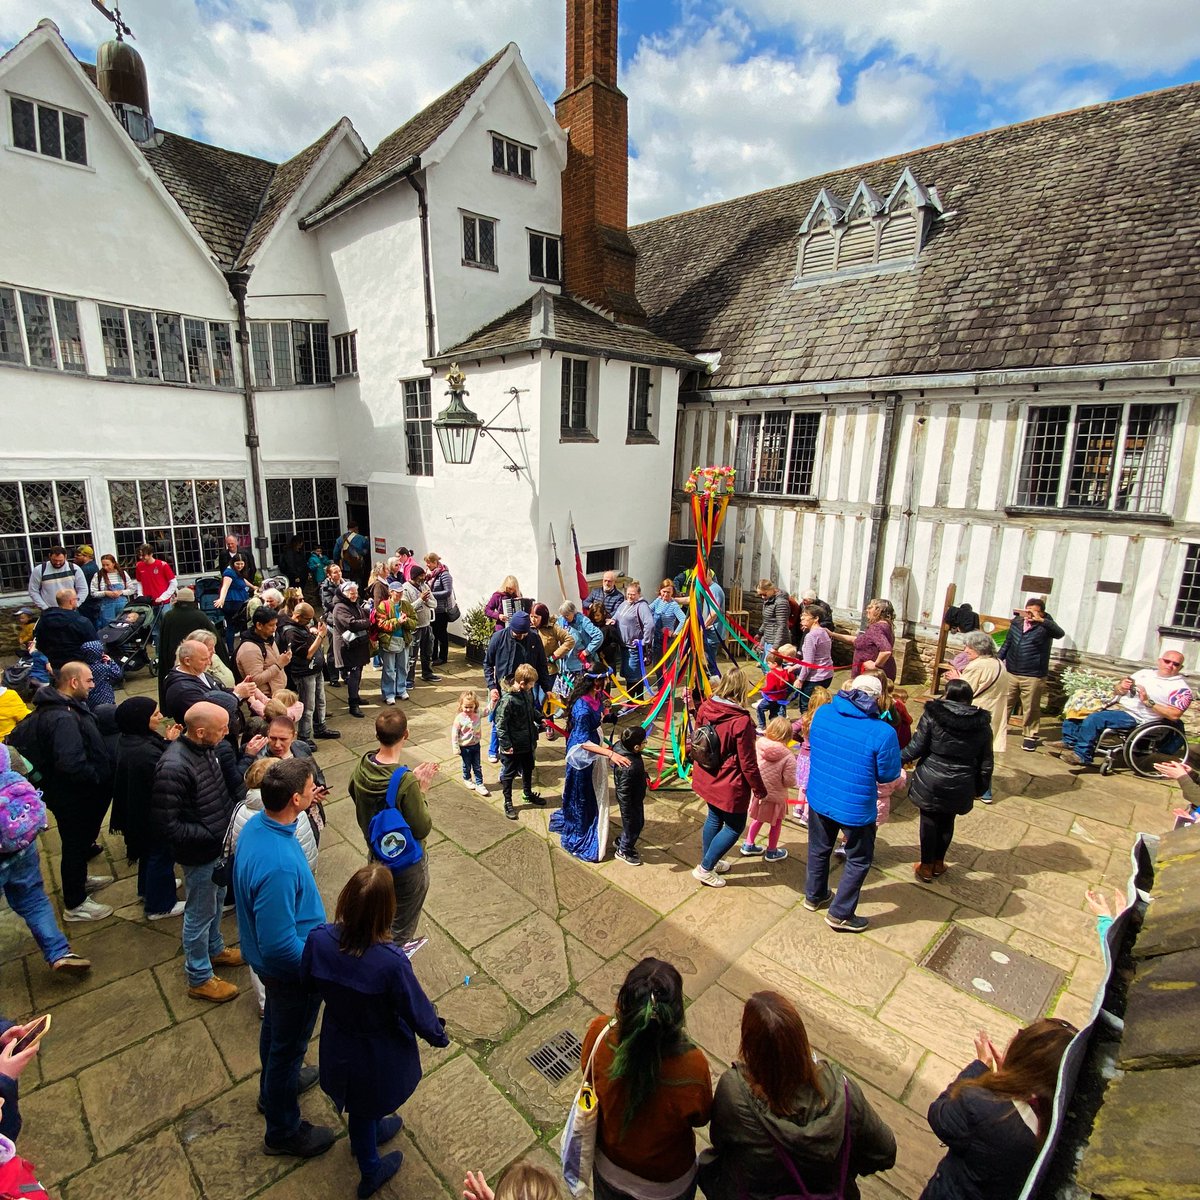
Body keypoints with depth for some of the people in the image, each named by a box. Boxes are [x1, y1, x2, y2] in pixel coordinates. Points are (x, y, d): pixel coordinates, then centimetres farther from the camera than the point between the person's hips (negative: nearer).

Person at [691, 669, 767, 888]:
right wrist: (760, 790, -5)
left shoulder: (705, 708, -9)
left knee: (714, 818, 26)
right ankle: (705, 868, 20)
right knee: (735, 826, 15)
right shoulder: (741, 721, -28)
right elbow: (747, 762, -19)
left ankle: (710, 861, 43)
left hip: (707, 778, 7)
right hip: (729, 785, -7)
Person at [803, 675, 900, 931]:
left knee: (819, 849, 27)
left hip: (818, 797, 5)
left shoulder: (822, 713, -12)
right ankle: (840, 914, 31)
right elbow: (888, 775, -13)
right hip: (856, 808, -4)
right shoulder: (882, 733, -26)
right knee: (859, 860, 21)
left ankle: (814, 896, 47)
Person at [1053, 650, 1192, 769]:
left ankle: (1082, 755, -23)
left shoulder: (1180, 687, -3)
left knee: (1093, 719, -30)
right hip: (1116, 705, 8)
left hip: (1135, 717, -8)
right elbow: (1118, 691, 19)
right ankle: (1070, 741, -1)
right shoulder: (1146, 672, 16)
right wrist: (1121, 687, -4)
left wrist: (1148, 701, -19)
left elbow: (1175, 715, -14)